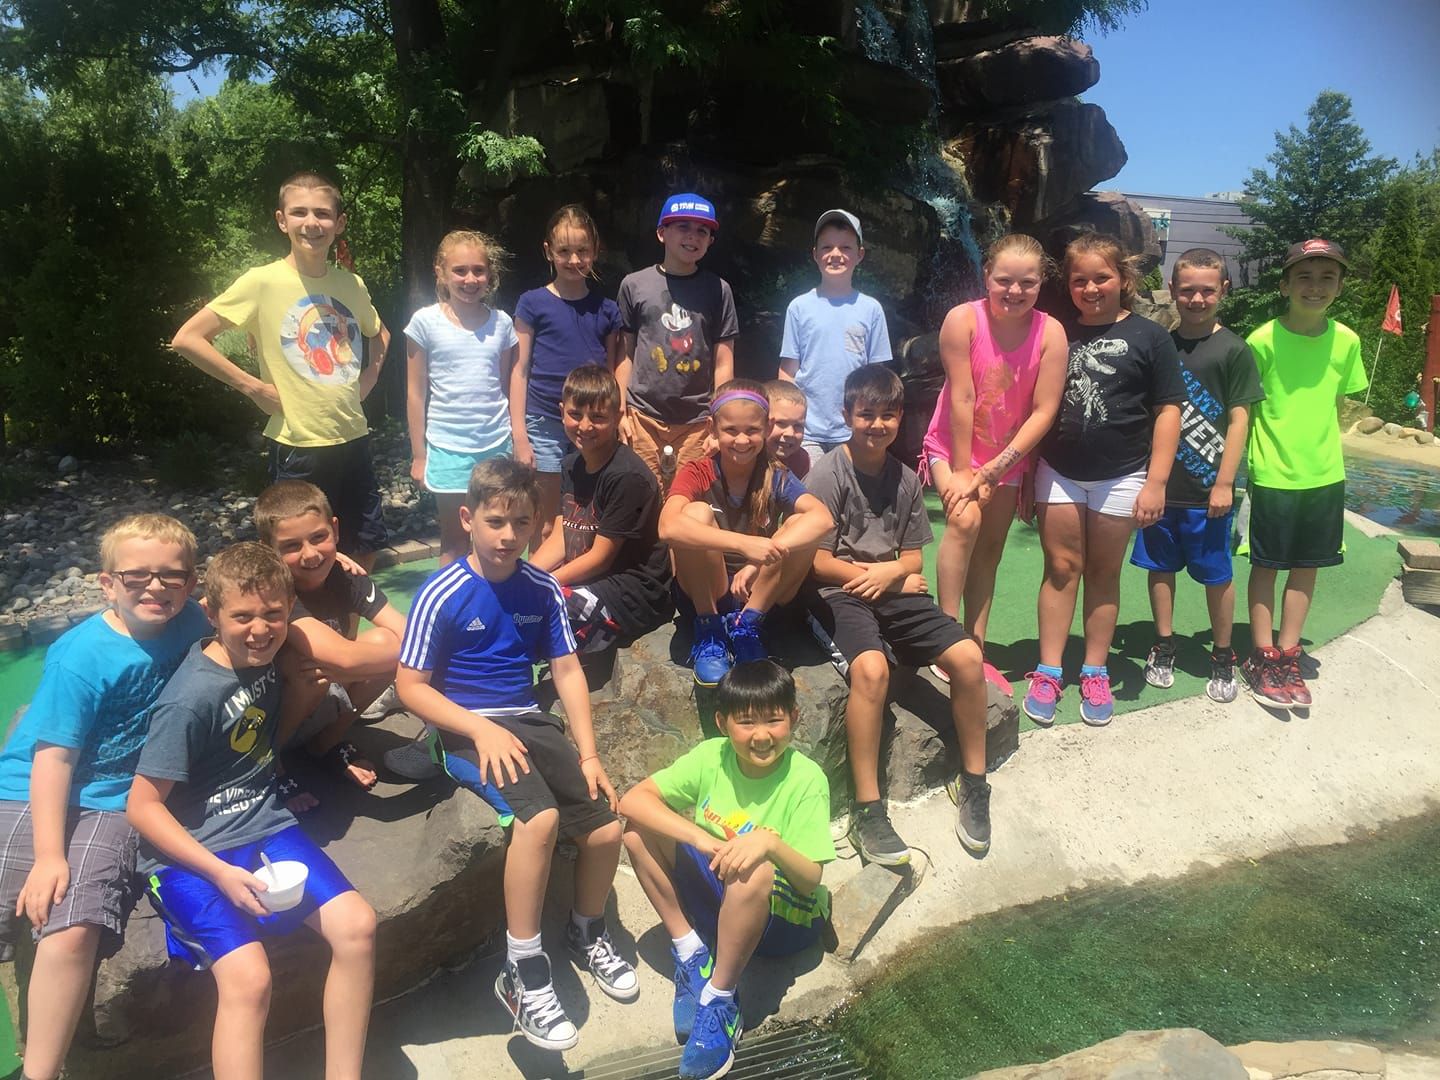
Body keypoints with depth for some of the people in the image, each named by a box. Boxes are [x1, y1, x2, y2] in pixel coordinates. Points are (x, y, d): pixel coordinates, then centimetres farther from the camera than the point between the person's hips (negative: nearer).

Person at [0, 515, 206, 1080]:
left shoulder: (188, 625, -2)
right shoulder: (81, 655, -12)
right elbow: (53, 758, -13)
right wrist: (49, 855, -18)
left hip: (110, 804, 1)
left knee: (73, 933, -22)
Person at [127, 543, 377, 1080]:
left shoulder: (265, 657, 1)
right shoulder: (192, 698, -19)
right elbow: (143, 805, -14)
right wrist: (220, 873, -20)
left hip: (265, 826, 6)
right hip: (190, 852, -6)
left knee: (356, 925, -12)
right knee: (248, 975, -26)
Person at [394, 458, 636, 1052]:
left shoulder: (543, 589, 2)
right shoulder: (441, 595, -11)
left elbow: (567, 671, 5)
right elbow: (410, 686, -8)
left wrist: (588, 755, -2)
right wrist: (482, 730, -19)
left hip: (529, 723, 5)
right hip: (466, 730, -5)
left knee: (607, 828, -7)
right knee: (539, 817, -30)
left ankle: (587, 931, 25)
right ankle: (523, 974, -12)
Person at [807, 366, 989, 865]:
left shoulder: (906, 479, 10)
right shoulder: (828, 473, -6)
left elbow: (913, 559, 13)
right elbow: (818, 561, -10)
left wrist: (888, 571, -12)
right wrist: (898, 579, -4)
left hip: (894, 592, 5)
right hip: (840, 594, -5)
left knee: (967, 656, -16)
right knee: (871, 668, -34)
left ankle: (973, 784, 4)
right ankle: (867, 812, -24)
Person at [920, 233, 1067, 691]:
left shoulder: (1050, 333, -16)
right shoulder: (963, 319, -21)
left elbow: (1043, 412, -16)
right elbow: (962, 399, -20)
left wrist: (992, 471, -19)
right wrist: (962, 471, -17)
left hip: (1009, 453, 3)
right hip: (954, 445, -3)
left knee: (990, 549, 9)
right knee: (965, 519, -26)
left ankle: (975, 650, 19)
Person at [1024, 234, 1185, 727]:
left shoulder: (1148, 337, -2)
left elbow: (1168, 411, -3)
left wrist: (1156, 481, -9)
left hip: (1121, 476, -2)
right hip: (1059, 471, 2)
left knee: (1103, 573, 9)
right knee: (1061, 567, 5)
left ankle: (1095, 674, 19)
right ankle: (1047, 672, 11)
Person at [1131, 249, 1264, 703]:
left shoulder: (1233, 350, -4)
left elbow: (1239, 420, -5)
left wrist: (1224, 483, -9)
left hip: (1207, 489, -3)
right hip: (1160, 483, 3)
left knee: (1216, 574, 7)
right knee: (1160, 566, 11)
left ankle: (1223, 658, 22)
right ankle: (1163, 647, 27)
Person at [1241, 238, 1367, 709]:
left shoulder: (1345, 340, 0)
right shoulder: (1264, 340, -12)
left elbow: (1335, 401, 12)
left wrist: (1317, 443, 6)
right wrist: (1253, 455, -10)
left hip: (1325, 474, 4)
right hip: (1272, 474, -4)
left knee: (1306, 565, 11)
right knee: (1266, 564, 6)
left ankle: (1287, 657, 24)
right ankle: (1263, 658, 19)